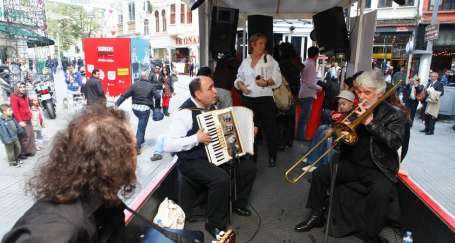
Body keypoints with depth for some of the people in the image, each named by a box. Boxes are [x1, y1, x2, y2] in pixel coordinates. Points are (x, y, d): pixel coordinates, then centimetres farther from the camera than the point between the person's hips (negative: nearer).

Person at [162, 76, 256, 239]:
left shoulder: (211, 107, 3)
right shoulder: (185, 113, -21)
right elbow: (167, 145, -25)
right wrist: (196, 139, -29)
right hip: (192, 162, -8)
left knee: (249, 167, 1)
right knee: (221, 178, -32)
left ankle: (238, 204, 24)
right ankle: (215, 224, -8)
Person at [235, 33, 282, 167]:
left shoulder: (269, 59, 3)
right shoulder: (245, 61, 12)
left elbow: (277, 78, -3)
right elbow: (238, 78, 15)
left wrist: (267, 82, -21)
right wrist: (241, 85, -6)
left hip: (266, 98, -3)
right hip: (248, 99, 3)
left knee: (269, 128, -1)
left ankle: (272, 157, 15)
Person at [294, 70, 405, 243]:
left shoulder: (394, 114, -5)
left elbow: (395, 142, -19)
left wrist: (370, 122, -25)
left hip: (378, 169, -4)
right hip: (351, 163, 5)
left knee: (381, 191, -33)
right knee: (319, 174, -8)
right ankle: (317, 215, 10)